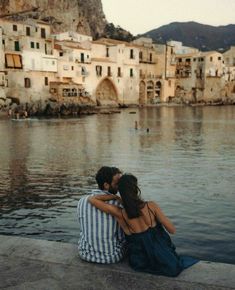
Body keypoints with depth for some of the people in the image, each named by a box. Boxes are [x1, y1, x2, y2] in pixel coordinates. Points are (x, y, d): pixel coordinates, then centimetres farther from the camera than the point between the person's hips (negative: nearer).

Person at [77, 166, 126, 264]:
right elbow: (122, 237, -10)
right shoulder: (117, 203, -18)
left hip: (85, 254, 3)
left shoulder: (82, 201, -8)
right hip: (112, 256, -3)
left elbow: (83, 227, 7)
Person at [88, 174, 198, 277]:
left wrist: (115, 197, -8)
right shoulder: (151, 206, -21)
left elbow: (92, 199, -13)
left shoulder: (119, 213, -18)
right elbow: (172, 230, -14)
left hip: (141, 264, 1)